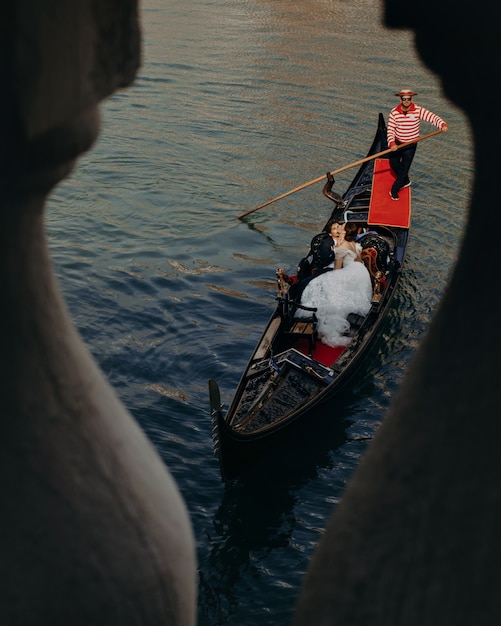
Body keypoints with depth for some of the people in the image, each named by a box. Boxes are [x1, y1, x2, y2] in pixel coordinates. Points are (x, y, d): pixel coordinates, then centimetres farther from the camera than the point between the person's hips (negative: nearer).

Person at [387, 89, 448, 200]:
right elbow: (390, 130, -17)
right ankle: (405, 181, 44)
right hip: (396, 143, 2)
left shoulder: (418, 110, -15)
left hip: (410, 145, -2)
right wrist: (392, 143, -33)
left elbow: (432, 117, -21)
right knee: (394, 164, 15)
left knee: (404, 169, 0)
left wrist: (442, 124, -40)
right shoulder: (394, 112, -13)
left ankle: (394, 190, 20)